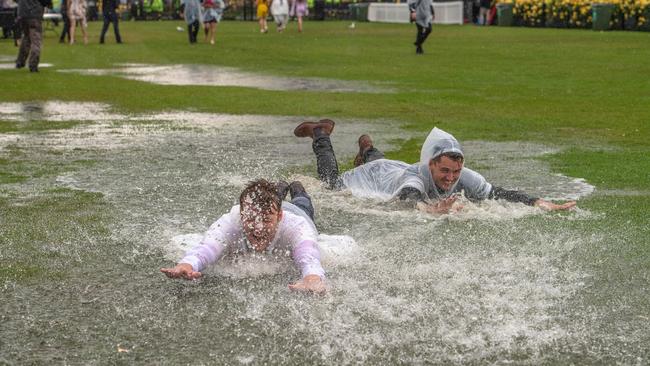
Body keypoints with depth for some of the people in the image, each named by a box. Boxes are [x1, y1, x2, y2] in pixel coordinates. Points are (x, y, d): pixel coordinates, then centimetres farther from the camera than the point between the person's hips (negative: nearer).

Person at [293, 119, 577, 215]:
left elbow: (498, 193, -41)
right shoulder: (415, 178, -51)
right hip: (369, 178, -4)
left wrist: (538, 203, -56)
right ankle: (321, 133, 44)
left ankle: (367, 149, 67)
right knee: (332, 182, 26)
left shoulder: (463, 177, -38)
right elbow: (409, 197, -72)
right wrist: (429, 209, -94)